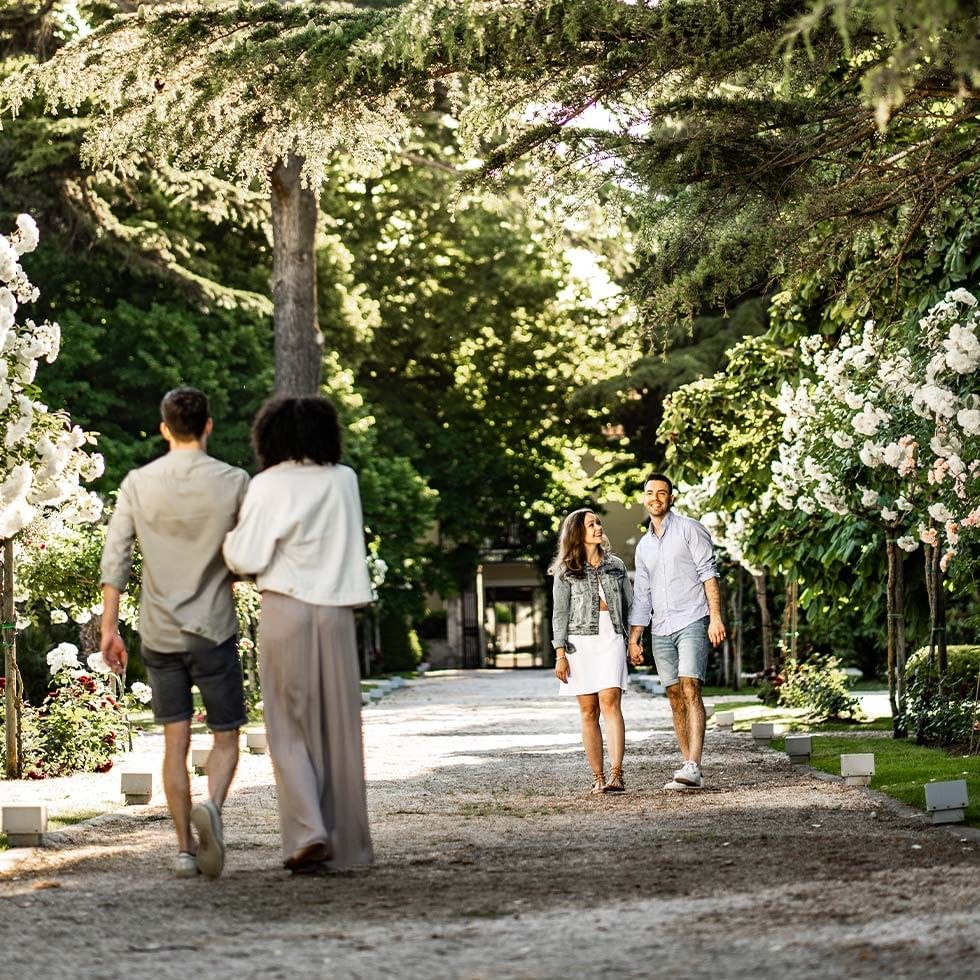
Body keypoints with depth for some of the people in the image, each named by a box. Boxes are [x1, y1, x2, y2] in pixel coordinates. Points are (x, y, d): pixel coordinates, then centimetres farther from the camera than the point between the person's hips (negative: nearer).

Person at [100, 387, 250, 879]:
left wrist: (109, 627, 4)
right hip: (214, 630, -2)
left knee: (175, 741, 9)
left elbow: (114, 558, -1)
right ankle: (212, 806, -21)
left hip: (159, 634, 2)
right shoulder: (234, 482, -4)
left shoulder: (138, 483, 1)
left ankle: (185, 848, 9)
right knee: (225, 737, 7)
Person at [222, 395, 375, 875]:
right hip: (336, 610, 3)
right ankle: (347, 844, 13)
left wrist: (229, 539, 10)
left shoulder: (269, 486, -7)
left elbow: (247, 559, -10)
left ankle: (308, 833, -11)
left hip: (285, 610, -3)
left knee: (291, 729, 3)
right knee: (339, 728, 10)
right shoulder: (344, 481, 4)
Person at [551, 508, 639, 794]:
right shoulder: (566, 572, 6)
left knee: (610, 703, -16)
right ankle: (597, 777, 3)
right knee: (588, 711, 0)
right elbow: (560, 614, 3)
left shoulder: (615, 566, 13)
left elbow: (629, 606, 17)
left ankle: (616, 774, -24)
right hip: (580, 642, 0)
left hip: (611, 641, 0)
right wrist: (560, 654, -4)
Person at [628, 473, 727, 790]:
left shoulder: (689, 529, 2)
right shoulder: (644, 546, 19)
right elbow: (642, 596, 21)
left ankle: (693, 767, -27)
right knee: (675, 697, 3)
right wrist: (634, 637, 13)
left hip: (692, 622, -6)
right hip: (660, 630, 6)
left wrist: (716, 616, -15)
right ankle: (688, 768, 5)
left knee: (690, 690, -18)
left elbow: (708, 572, -5)